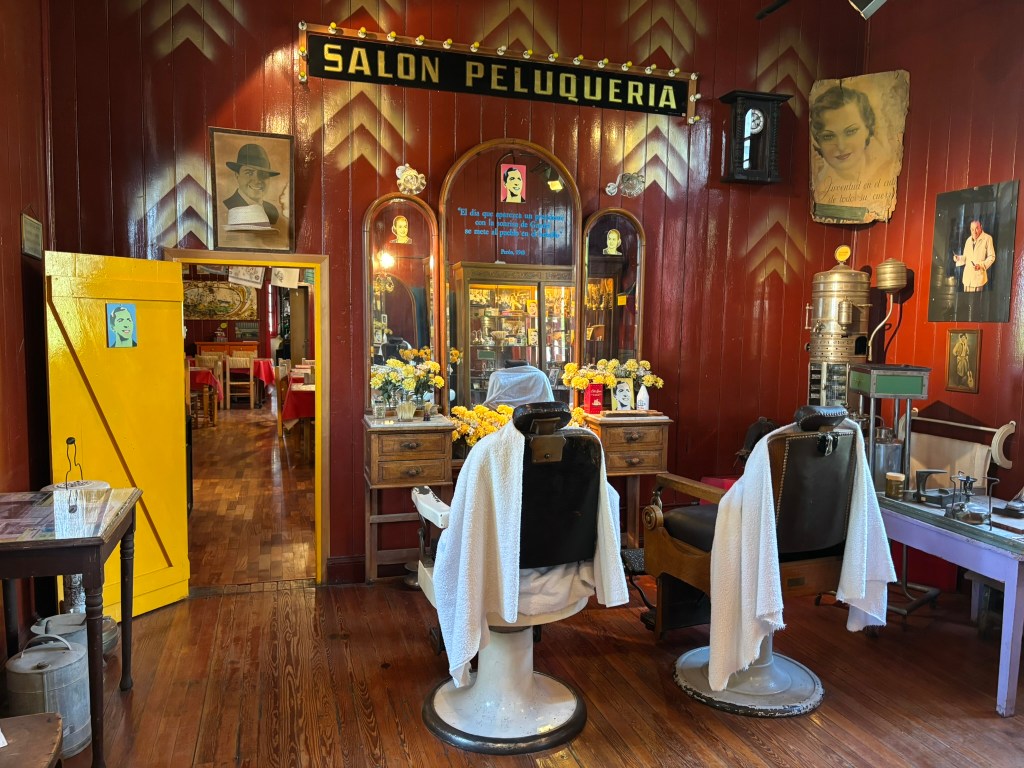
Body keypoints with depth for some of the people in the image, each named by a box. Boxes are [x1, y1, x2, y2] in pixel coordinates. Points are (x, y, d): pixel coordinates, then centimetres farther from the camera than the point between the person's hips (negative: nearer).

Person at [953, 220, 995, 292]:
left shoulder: (987, 238, -4)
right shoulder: (969, 240, 13)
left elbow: (991, 257, -4)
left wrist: (981, 265, -18)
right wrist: (958, 258, -2)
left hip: (979, 276, -5)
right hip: (967, 276, 5)